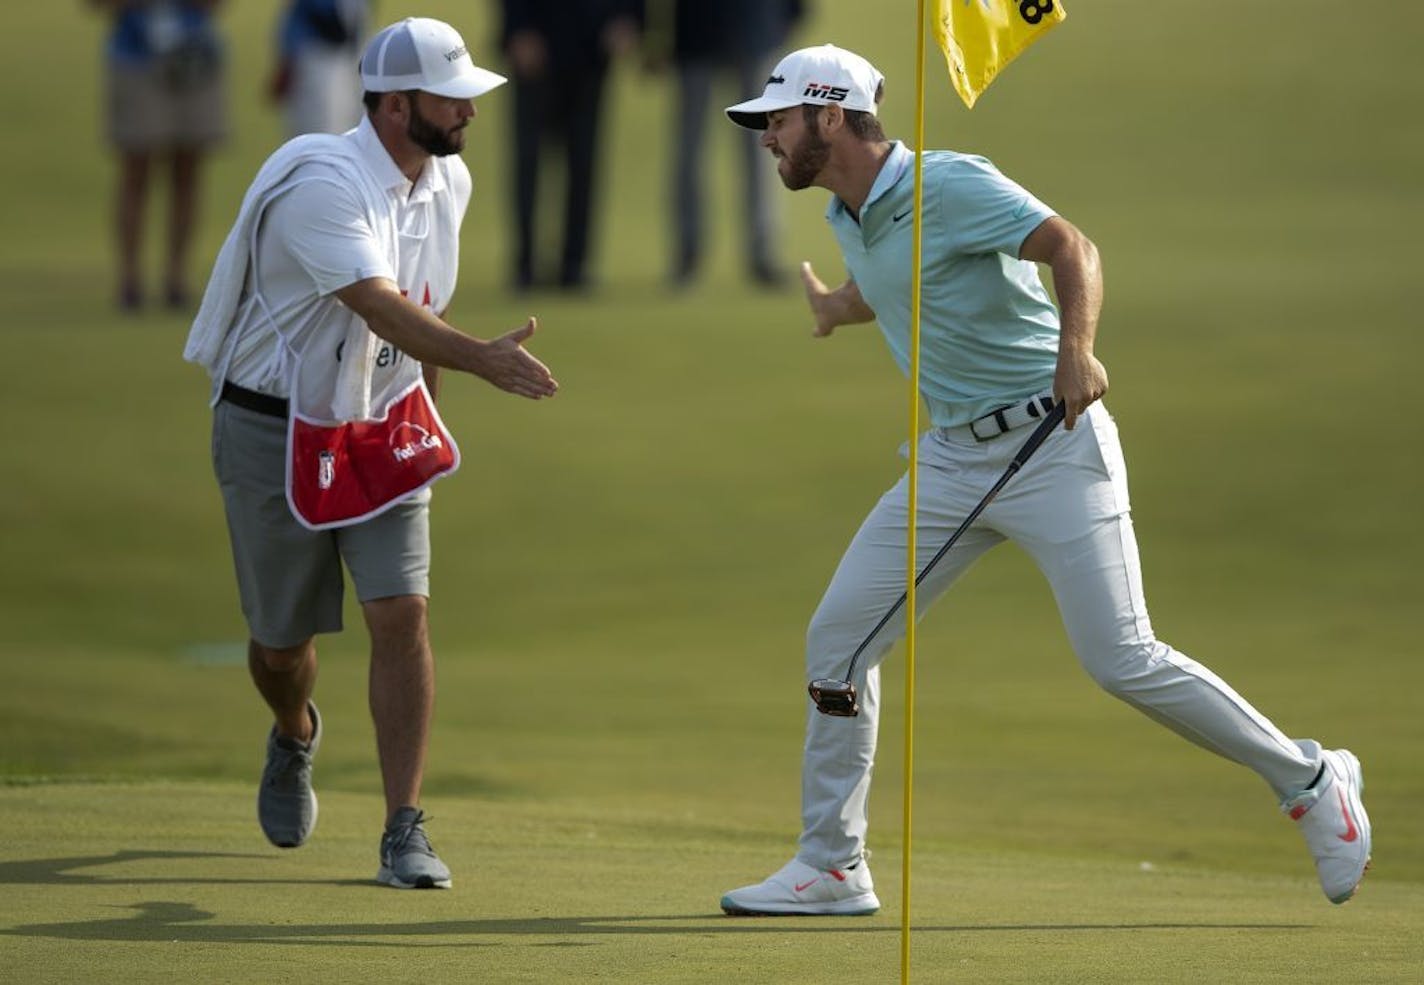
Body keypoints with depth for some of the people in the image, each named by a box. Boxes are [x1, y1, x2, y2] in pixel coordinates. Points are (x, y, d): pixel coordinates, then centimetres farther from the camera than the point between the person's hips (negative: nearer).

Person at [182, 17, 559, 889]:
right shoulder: (322, 186, -26)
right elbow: (380, 306, -40)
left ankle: (405, 832, -10)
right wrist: (483, 358, -53)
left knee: (402, 613, -12)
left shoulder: (449, 182, -1)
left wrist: (427, 413, 20)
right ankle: (295, 738, 46)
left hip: (385, 430, 5)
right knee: (281, 639, 10)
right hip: (275, 432, -5)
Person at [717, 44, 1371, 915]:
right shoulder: (848, 218, 10)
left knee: (1123, 662, -12)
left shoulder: (949, 185, -16)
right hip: (952, 456, 8)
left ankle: (1311, 781, 6)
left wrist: (1076, 346, -43)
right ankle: (832, 867, 10)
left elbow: (1071, 247, -27)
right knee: (837, 637, 1)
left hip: (1052, 443, -8)